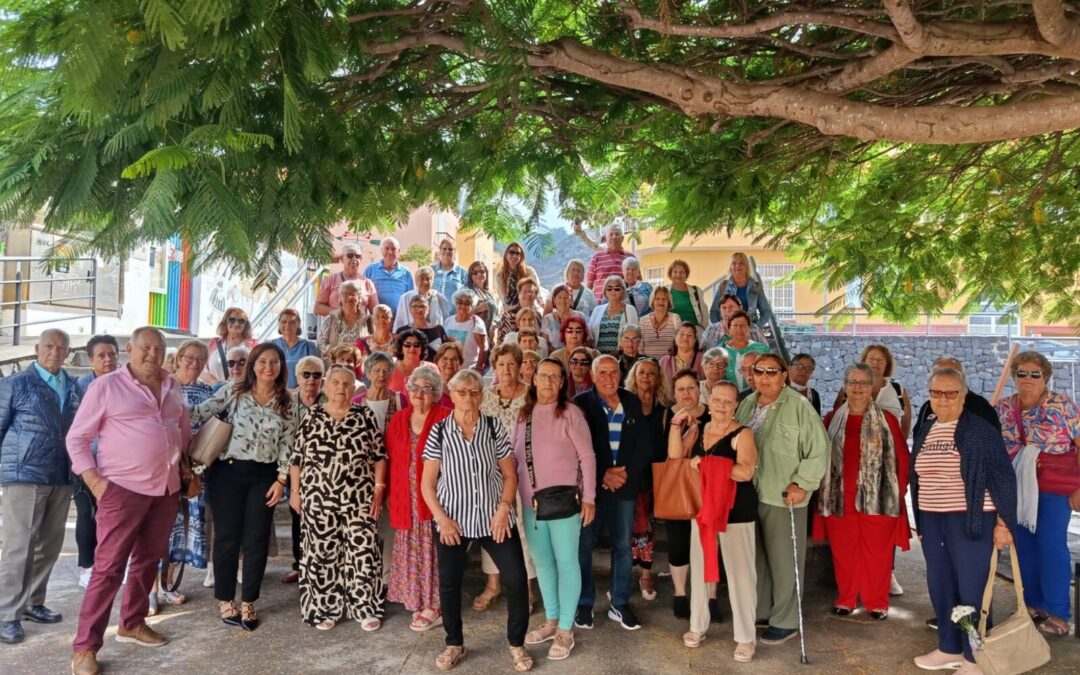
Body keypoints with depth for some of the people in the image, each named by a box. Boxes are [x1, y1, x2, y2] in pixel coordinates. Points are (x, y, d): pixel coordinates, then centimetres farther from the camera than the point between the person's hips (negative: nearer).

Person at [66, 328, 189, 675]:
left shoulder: (173, 388, 10)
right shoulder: (106, 386, -6)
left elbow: (185, 433, 22)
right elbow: (77, 437, -5)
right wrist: (94, 481, -12)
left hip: (167, 488, 6)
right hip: (123, 488, -6)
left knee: (148, 559, 16)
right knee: (109, 566, -5)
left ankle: (132, 624, 32)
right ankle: (85, 647, 4)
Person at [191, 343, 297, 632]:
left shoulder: (286, 402, 2)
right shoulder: (234, 392, -1)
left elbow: (288, 443, 2)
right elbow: (201, 411, -5)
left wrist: (281, 479, -2)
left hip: (263, 476, 1)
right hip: (228, 471, -1)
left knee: (257, 540, 5)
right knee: (227, 536, 6)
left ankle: (248, 602, 19)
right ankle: (225, 599, 21)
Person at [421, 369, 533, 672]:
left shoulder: (495, 428, -2)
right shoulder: (439, 432, -4)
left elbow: (510, 475, 2)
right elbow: (427, 483, -1)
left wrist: (503, 508, -11)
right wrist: (441, 518, -11)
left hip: (494, 518, 0)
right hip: (453, 521, 0)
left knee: (517, 579, -4)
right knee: (449, 584, 7)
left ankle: (517, 643, 17)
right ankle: (454, 644, 29)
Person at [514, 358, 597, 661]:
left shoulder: (570, 412, -9)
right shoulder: (523, 413, 6)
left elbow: (587, 456, -8)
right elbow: (510, 453, 12)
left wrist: (589, 497, -11)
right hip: (530, 501, 6)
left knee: (566, 563, 3)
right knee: (542, 562, 17)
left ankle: (565, 630, 15)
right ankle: (551, 620, 33)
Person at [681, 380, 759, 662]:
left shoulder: (742, 434, -11)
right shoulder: (698, 430, 6)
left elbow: (745, 471, -25)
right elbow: (675, 456, -5)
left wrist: (705, 464, -22)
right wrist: (676, 424, -12)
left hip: (736, 511, -6)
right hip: (702, 507, 6)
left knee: (740, 572, 1)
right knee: (699, 566, 15)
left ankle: (746, 637, 13)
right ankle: (698, 625, 31)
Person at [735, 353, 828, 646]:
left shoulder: (799, 406, -11)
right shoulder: (747, 404, 9)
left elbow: (818, 449, -12)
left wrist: (802, 484, -15)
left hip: (783, 497, -6)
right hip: (749, 493, 6)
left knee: (783, 561, 4)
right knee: (756, 556, 15)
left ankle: (785, 621, 17)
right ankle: (760, 610, 30)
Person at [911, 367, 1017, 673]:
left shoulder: (980, 430, -9)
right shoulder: (925, 432, 10)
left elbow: (1003, 477, -9)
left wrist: (1003, 522, -13)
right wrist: (920, 522, 17)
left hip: (970, 521, -6)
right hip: (932, 522, 7)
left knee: (971, 588, 0)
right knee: (940, 585, 13)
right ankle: (949, 649, 28)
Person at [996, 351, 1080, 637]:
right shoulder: (1002, 407, 4)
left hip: (1054, 488, -4)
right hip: (1017, 489, 4)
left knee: (1051, 545, -3)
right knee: (1024, 545, 9)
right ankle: (1033, 603, 23)